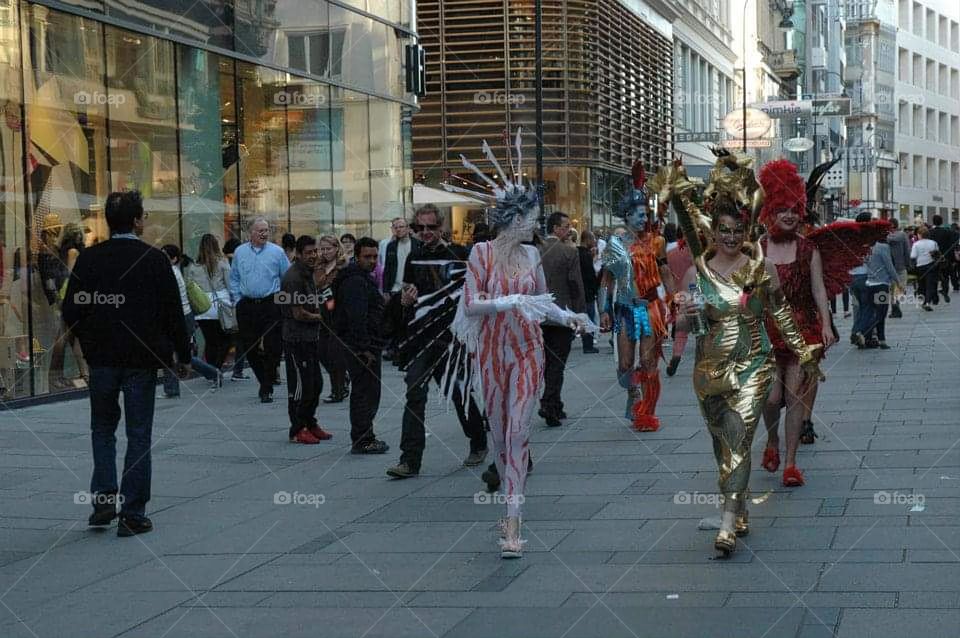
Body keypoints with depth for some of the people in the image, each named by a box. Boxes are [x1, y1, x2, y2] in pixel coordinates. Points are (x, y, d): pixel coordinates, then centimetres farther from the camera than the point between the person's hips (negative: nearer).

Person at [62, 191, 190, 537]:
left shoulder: (89, 259, -2)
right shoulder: (154, 259, -7)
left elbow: (71, 311, -2)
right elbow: (173, 311, -6)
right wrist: (182, 355, 4)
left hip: (101, 357, 2)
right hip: (142, 359, -2)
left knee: (102, 428, 19)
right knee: (138, 434, 5)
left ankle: (102, 498, 7)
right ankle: (132, 514, 5)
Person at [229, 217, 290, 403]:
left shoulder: (277, 252, 0)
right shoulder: (240, 252, 8)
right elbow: (234, 278, 16)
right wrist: (238, 299, 7)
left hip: (271, 305, -3)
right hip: (246, 306, 3)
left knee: (271, 348, -5)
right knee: (248, 346, 5)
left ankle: (266, 389, 3)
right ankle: (265, 379, 24)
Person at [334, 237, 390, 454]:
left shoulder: (364, 278, 20)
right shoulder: (355, 281, -15)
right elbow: (357, 317, -24)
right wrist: (364, 348, -26)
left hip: (365, 346, 11)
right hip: (363, 346, -11)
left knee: (364, 392, 16)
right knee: (366, 393, -8)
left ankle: (364, 438, 24)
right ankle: (362, 441, -6)